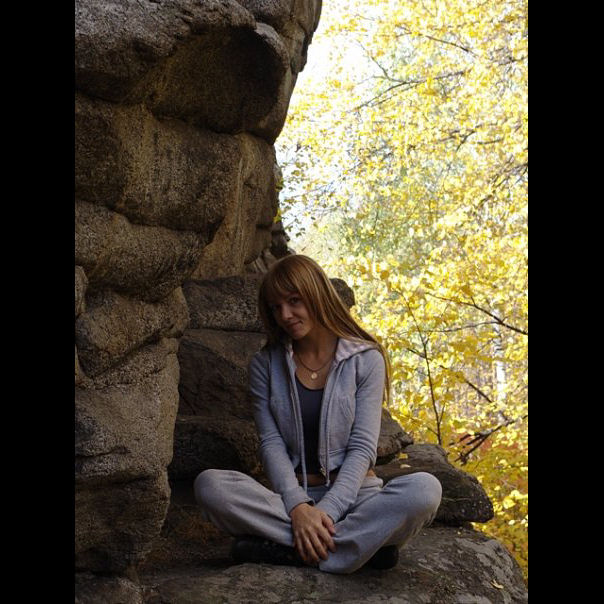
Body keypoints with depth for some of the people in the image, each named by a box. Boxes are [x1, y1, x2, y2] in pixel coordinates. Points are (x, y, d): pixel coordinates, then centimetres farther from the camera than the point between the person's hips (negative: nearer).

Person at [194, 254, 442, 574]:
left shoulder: (365, 359, 1)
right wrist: (298, 507, -20)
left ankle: (287, 549, -28)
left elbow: (362, 447, -6)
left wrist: (327, 510, -22)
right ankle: (365, 541, -27)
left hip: (352, 493, -1)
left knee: (424, 489, -31)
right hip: (290, 495, 2)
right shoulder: (265, 364, 7)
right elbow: (271, 443, -2)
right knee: (209, 484, -27)